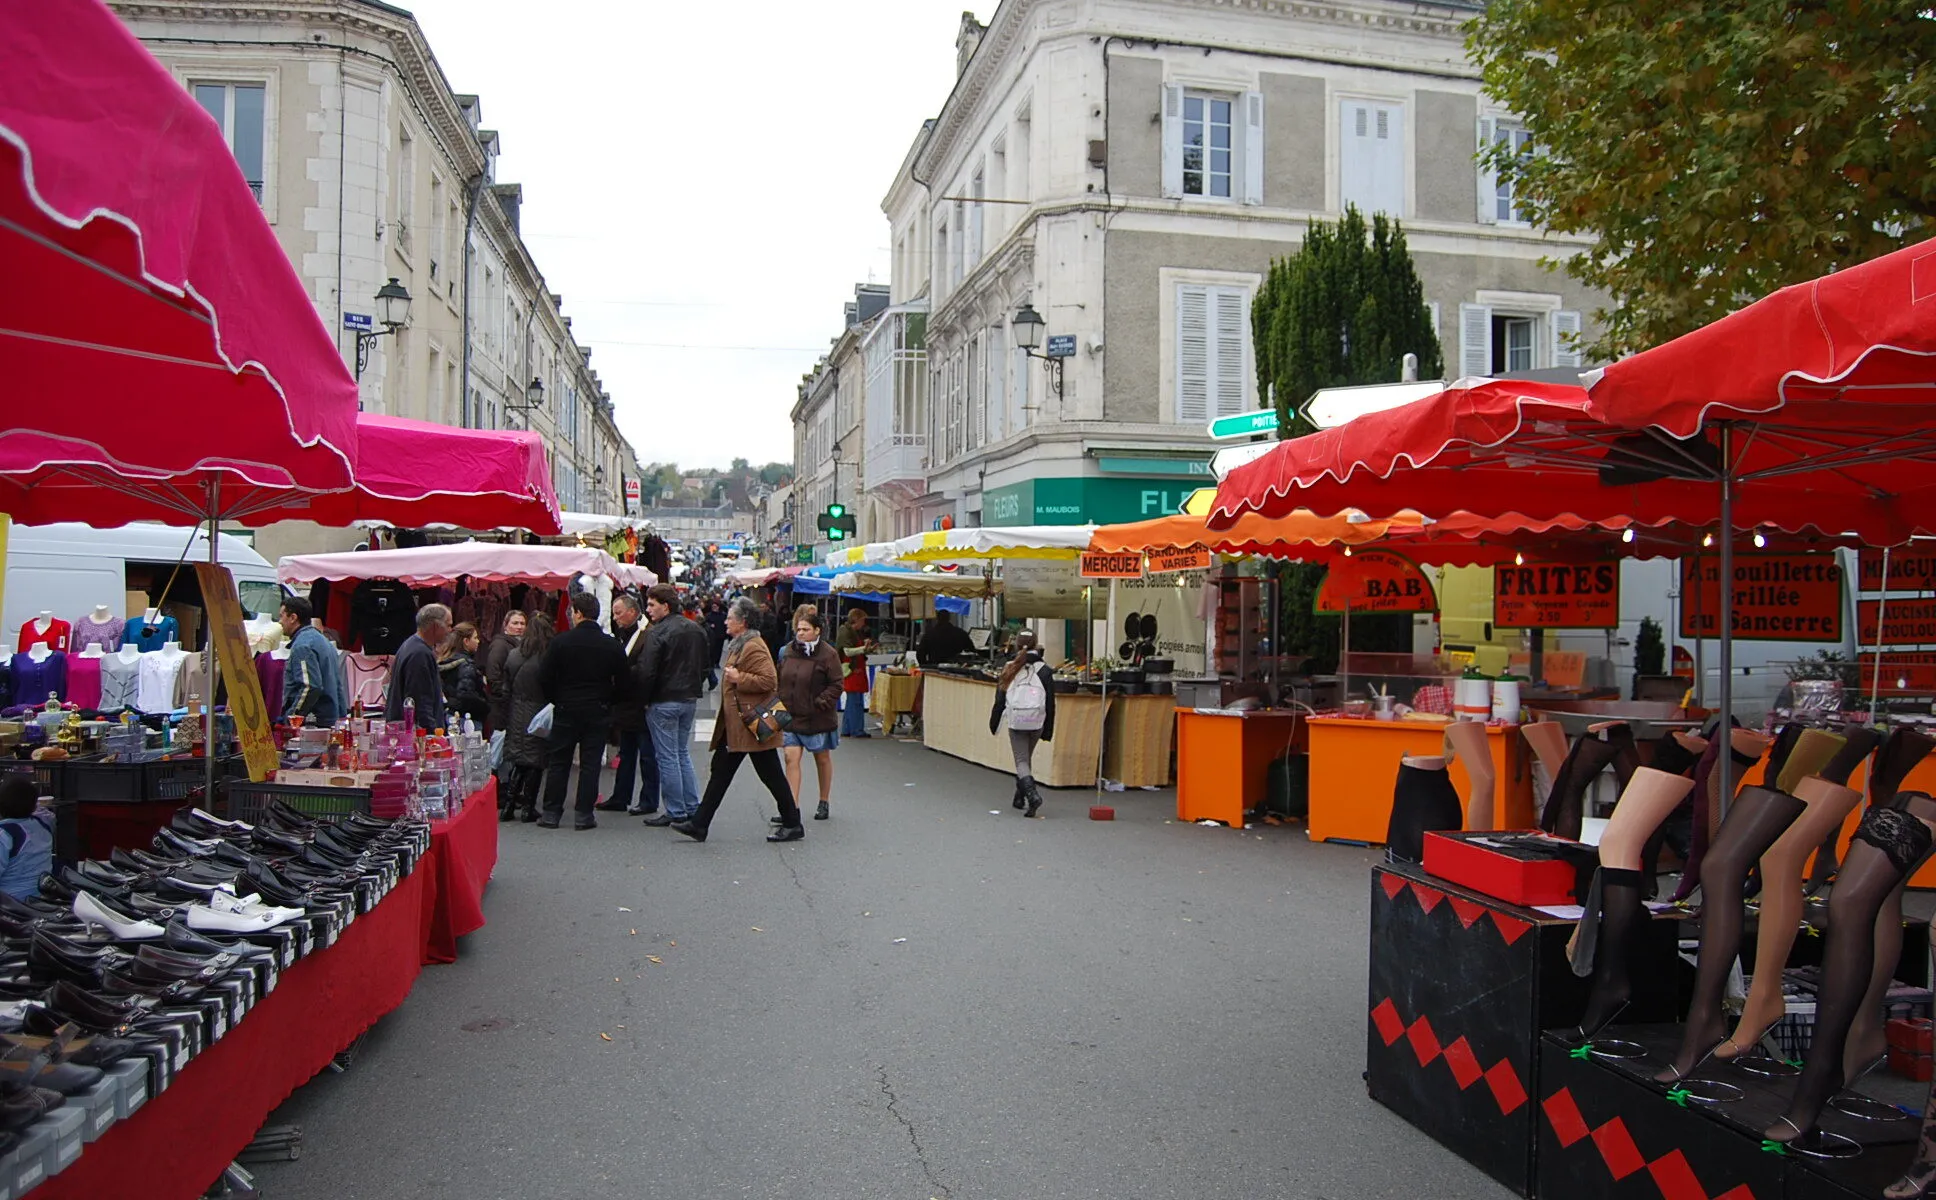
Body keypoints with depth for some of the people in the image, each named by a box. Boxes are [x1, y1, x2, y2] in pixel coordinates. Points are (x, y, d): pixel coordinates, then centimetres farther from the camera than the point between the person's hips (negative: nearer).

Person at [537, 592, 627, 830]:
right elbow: (621, 679, 0)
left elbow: (544, 677, -7)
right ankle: (584, 814, 4)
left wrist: (555, 699, 9)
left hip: (566, 711, -1)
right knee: (591, 763, 5)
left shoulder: (561, 641, -8)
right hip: (598, 712, 1)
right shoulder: (612, 645, -3)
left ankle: (551, 813, 11)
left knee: (558, 762, 9)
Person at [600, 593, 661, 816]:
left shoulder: (648, 636, -16)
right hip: (625, 705, 9)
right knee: (626, 755, 16)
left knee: (647, 755, 2)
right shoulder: (623, 635, 12)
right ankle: (620, 798, 23)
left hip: (641, 706, -9)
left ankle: (649, 801, 9)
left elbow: (642, 671, -21)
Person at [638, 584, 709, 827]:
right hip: (690, 699, 7)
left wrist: (644, 700, -7)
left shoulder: (657, 633, -15)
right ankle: (693, 807, 16)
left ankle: (675, 811, 3)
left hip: (664, 701, -7)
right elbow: (704, 667, 15)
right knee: (683, 753, 16)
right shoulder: (697, 630, 9)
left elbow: (647, 672, -18)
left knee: (668, 757, 0)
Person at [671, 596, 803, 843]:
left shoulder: (754, 647, -17)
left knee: (771, 775, -1)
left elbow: (768, 681, -26)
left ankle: (792, 825, 9)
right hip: (735, 723, 11)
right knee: (720, 770, 10)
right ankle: (699, 824, 14)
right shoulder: (739, 645, 15)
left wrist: (739, 678, -22)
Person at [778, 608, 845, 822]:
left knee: (822, 759, 12)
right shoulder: (788, 651, 5)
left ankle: (824, 803, 29)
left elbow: (836, 686, -9)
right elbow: (780, 680, 15)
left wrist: (820, 703, -17)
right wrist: (780, 703, 5)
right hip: (791, 716, 4)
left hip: (817, 718, -3)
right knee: (791, 758, -6)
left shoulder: (827, 654, -10)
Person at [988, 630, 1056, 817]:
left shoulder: (1009, 669, 1)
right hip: (1037, 722, 2)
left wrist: (994, 723, 13)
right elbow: (1050, 702, 2)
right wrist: (1048, 730, 8)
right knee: (1026, 758, 20)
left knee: (1021, 761, 1)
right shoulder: (1044, 670, 2)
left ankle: (1032, 794, -22)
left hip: (1016, 721, -2)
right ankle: (1020, 798, 28)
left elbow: (1000, 699, 2)